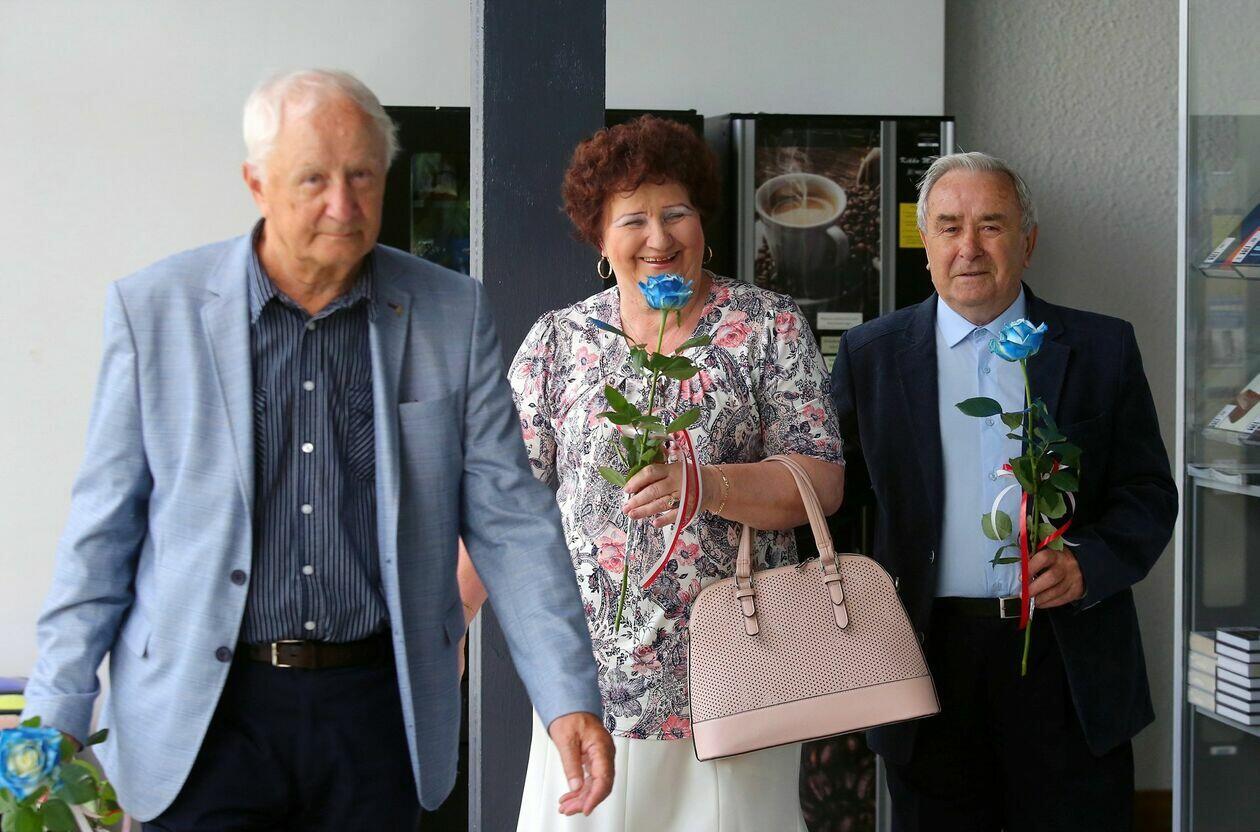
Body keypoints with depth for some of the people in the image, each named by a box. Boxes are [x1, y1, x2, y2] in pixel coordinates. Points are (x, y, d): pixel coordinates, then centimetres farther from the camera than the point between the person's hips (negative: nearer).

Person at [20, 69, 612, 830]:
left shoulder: (454, 315, 1)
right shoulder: (156, 309, -2)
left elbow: (510, 519, 2)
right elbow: (103, 531, 0)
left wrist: (570, 699, -5)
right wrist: (55, 723, -2)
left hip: (377, 708, 2)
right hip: (205, 713, -1)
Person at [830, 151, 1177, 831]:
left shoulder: (1102, 349, 6)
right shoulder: (872, 354, 6)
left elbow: (1149, 495, 4)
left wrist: (1086, 564, -13)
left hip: (1070, 669, 0)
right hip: (930, 662, 0)